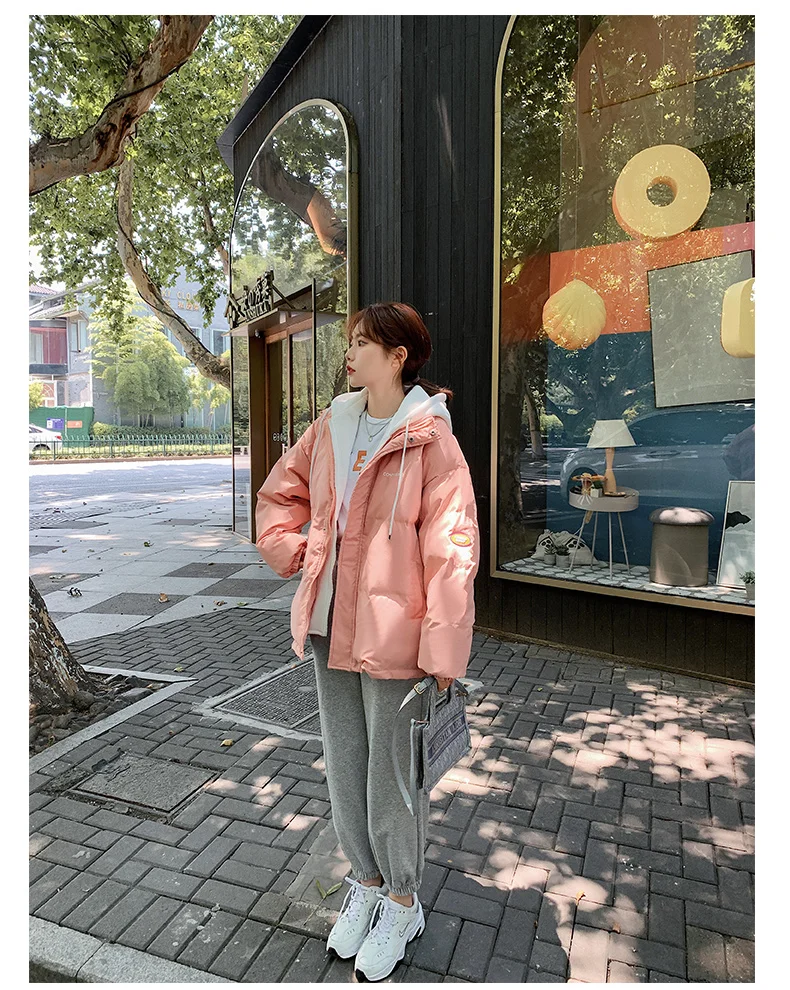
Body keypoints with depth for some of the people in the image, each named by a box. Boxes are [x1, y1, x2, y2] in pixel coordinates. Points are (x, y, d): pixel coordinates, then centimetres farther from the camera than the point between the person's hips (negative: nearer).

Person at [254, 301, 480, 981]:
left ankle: (403, 903, 39)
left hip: (393, 632, -6)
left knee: (392, 773, 11)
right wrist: (292, 554, 4)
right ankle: (365, 884, 45)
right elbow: (278, 493, 19)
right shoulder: (331, 426, 5)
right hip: (332, 626, 6)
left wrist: (445, 652, -19)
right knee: (343, 767, 20)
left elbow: (451, 549, -18)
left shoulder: (431, 440, -14)